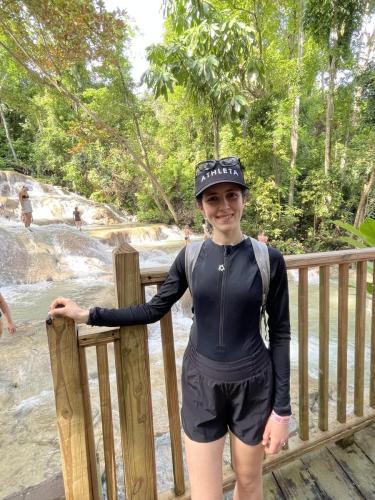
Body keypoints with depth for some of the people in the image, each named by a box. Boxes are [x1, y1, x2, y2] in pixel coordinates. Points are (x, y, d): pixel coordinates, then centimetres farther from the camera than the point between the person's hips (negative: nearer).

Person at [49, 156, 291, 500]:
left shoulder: (269, 259, -11)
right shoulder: (190, 256, -7)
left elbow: (280, 334, -6)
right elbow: (154, 310, 2)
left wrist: (281, 409, -5)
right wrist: (88, 315, -1)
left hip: (252, 386, 0)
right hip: (201, 384, 1)